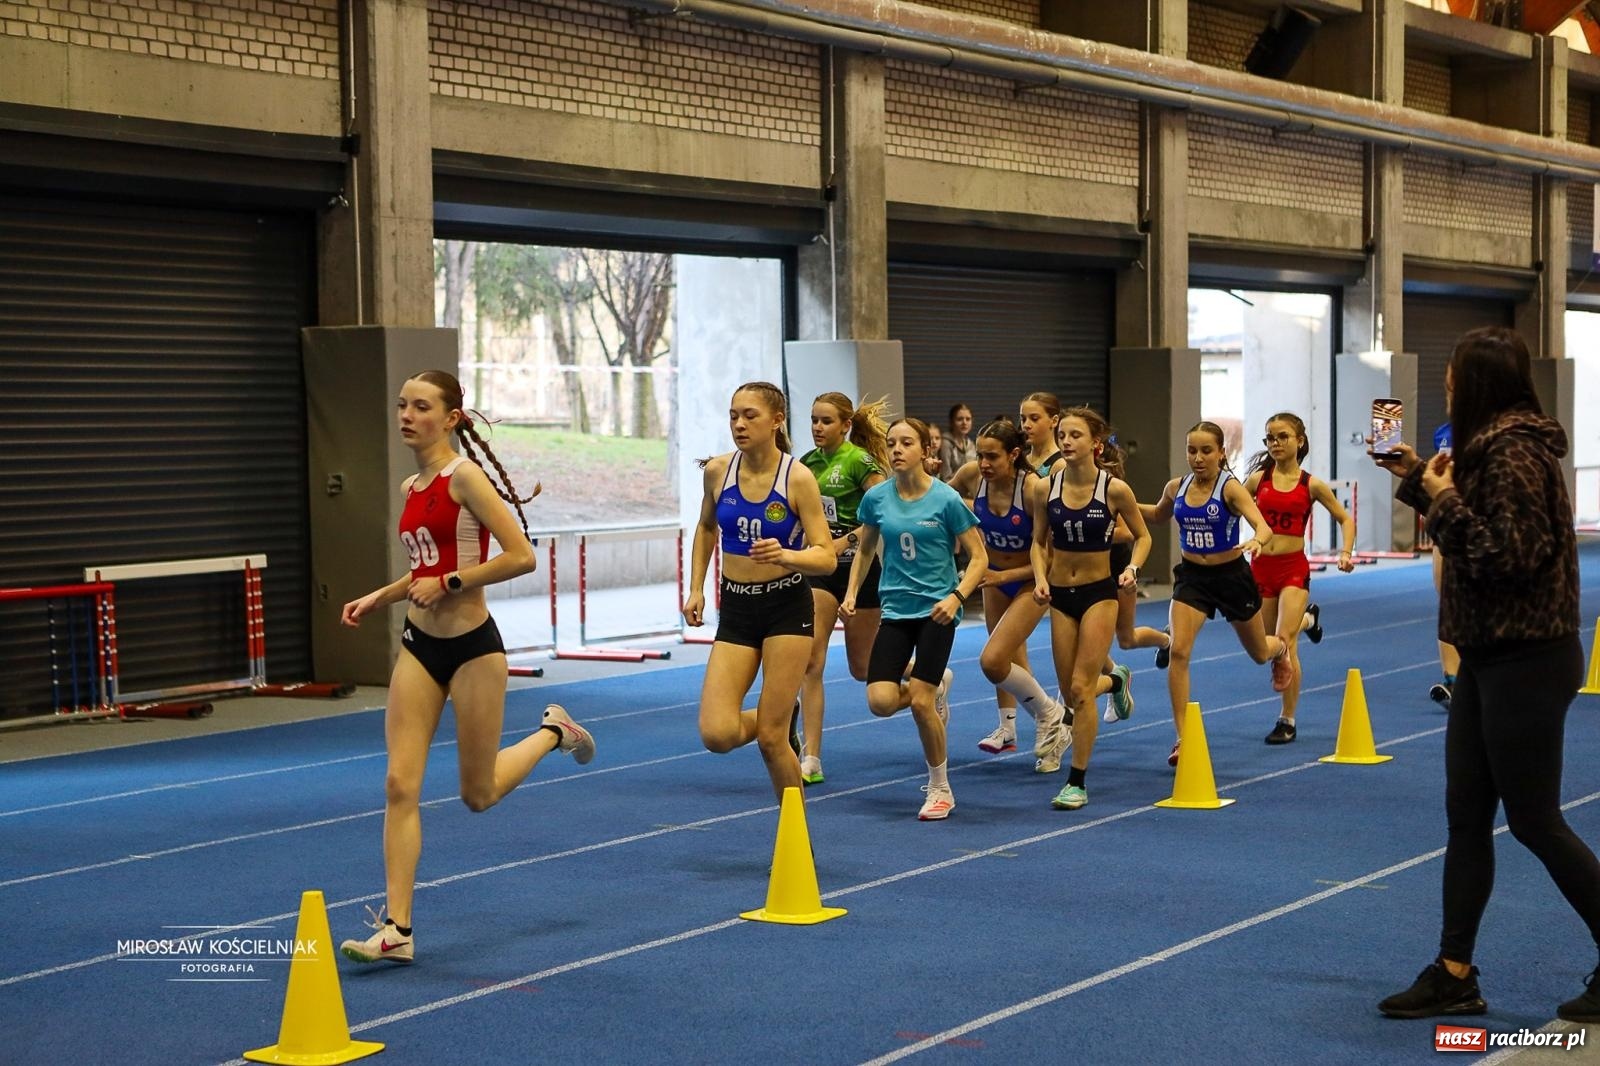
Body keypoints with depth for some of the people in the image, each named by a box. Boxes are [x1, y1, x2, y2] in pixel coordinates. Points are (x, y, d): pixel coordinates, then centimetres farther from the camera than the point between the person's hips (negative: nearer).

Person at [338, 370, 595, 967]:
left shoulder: (464, 476, -14)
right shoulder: (411, 488, 10)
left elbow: (521, 556, -20)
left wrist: (448, 583, -19)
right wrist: (378, 598, 10)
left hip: (471, 646, -7)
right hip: (420, 646, 7)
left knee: (478, 795, 7)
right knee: (400, 786, -4)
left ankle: (553, 732, 35)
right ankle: (396, 929, -4)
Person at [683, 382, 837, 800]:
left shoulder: (797, 478, -11)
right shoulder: (717, 471, 0)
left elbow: (826, 557, -12)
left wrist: (785, 556, -31)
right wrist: (696, 589, 12)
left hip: (787, 608, -4)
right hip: (735, 610, 4)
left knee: (771, 738, -5)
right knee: (717, 734, -11)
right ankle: (784, 717, 22)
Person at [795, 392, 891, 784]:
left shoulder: (859, 461, -14)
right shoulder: (809, 462, 6)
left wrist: (848, 539, -26)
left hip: (858, 565, -5)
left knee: (863, 668, 8)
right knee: (811, 661, -9)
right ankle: (811, 759, -9)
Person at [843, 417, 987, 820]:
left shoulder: (946, 499, -11)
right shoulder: (876, 498, 0)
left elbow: (978, 557, -6)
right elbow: (865, 549, 17)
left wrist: (956, 597, -21)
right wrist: (851, 592, 5)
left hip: (935, 610, -4)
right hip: (895, 610, 4)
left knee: (920, 703, -11)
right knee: (881, 701, -10)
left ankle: (940, 789, 10)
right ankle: (937, 686, 25)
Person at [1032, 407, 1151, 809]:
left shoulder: (1114, 489, -12)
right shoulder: (1047, 489, -5)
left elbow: (1142, 536, 2)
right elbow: (1039, 542, 7)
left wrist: (1133, 568, -15)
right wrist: (1040, 578, -10)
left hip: (1099, 594, -4)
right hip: (1060, 595, 4)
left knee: (1081, 689, -10)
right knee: (1072, 691, 11)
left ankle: (1077, 782, -2)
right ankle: (1116, 681, 49)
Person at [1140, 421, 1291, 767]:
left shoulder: (1230, 487, -19)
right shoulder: (1176, 488, -4)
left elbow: (1263, 526, -32)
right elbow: (1159, 515, 19)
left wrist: (1256, 540, -55)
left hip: (1231, 576, -3)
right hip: (1191, 577, 3)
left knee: (1259, 653, 18)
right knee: (1178, 651, -19)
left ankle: (1281, 648, 60)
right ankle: (1183, 738, -12)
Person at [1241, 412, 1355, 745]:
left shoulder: (1311, 485, -1)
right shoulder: (1258, 479, 1)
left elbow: (1345, 519, 9)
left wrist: (1345, 552, -6)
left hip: (1294, 568, -3)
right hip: (1260, 566, 3)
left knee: (1284, 644, -14)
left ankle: (1287, 720, -1)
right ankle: (1307, 619, 50)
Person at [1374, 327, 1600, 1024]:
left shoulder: (1514, 451, -18)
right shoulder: (1493, 445, 11)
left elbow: (1509, 555, -23)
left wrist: (1445, 501, -16)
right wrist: (1419, 481, 15)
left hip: (1525, 661, -10)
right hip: (1488, 655, 10)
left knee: (1533, 818, -1)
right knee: (1466, 815, 10)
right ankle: (1454, 975, 15)